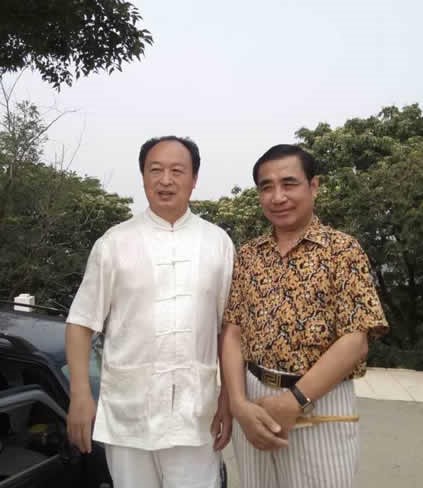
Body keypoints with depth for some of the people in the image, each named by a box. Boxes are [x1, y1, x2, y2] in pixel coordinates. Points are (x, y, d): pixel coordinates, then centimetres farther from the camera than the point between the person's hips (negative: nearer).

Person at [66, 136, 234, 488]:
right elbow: (82, 322, 2)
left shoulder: (218, 242, 2)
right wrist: (80, 394, -4)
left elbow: (229, 328, 5)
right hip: (127, 410, 0)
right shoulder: (114, 242, -1)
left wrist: (230, 395, 2)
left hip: (195, 410, 1)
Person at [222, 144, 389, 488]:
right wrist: (240, 404, -12)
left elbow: (355, 341, -13)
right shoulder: (247, 255, 6)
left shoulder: (343, 249, -6)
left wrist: (293, 402, -17)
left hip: (321, 407, -4)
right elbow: (233, 333, 1)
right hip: (253, 403, 4)